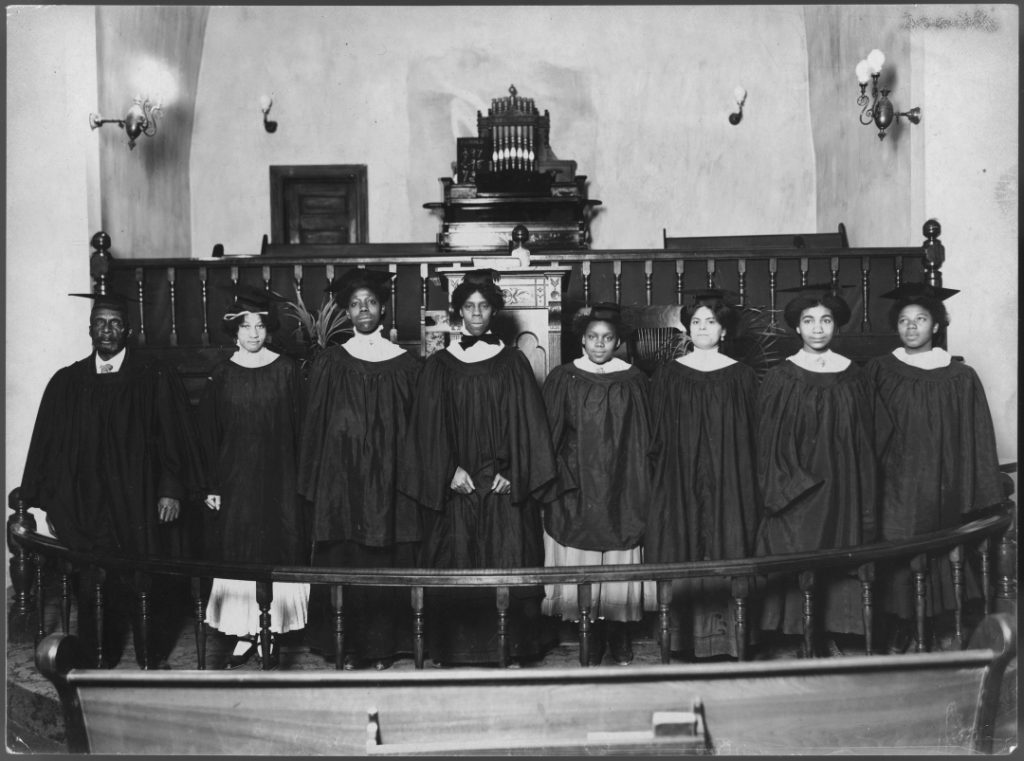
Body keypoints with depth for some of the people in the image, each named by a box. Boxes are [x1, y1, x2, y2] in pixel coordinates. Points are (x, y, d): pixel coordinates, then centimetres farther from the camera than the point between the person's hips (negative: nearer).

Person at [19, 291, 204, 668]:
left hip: (144, 505, -2)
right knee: (95, 589, 4)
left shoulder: (156, 378, 0)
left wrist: (172, 490, -9)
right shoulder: (67, 383, 7)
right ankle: (100, 661, 21)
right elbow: (49, 446, 8)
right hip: (87, 507, 2)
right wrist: (51, 504, 4)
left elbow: (175, 436, -2)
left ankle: (153, 658, 22)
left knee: (151, 588, 5)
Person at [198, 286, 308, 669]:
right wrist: (212, 485, 0)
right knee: (240, 554, 3)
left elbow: (298, 427, 1)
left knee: (278, 550, 1)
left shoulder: (286, 370, 0)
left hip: (279, 478, -1)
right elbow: (208, 433, 4)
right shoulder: (221, 375, 3)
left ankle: (273, 631, 13)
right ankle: (246, 633, 13)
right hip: (236, 477, 1)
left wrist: (300, 476, -3)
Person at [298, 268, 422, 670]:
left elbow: (415, 427, 5)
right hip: (341, 479, 0)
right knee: (343, 563, 2)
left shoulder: (406, 366, 3)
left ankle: (383, 644, 17)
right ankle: (347, 646, 14)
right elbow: (314, 425, 6)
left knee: (387, 563, 3)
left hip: (389, 482, 0)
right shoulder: (329, 364, 4)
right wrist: (314, 482, 2)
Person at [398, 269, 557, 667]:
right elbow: (430, 425, 3)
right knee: (456, 568, 1)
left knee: (507, 565, 0)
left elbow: (527, 422, 2)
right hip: (456, 482, 0)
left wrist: (512, 472, -8)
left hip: (504, 483, 0)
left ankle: (512, 646, 10)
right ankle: (459, 646, 11)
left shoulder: (513, 362, 6)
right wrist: (450, 471, -9)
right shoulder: (439, 365, 6)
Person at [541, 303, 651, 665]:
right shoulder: (563, 379, 2)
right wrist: (558, 478, -3)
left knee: (620, 565, 3)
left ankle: (619, 634, 16)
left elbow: (644, 440, 6)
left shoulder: (634, 382, 4)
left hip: (620, 492, 0)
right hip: (577, 489, 0)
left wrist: (640, 487, 1)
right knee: (580, 566, 1)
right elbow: (549, 435, 4)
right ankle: (592, 635, 13)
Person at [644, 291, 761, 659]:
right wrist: (661, 473, 1)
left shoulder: (741, 376, 5)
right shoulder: (669, 374, 6)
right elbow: (659, 435, 7)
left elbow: (750, 435, 6)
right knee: (683, 550, -1)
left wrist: (747, 483, 0)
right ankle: (685, 633, 8)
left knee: (726, 549, 0)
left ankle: (726, 634, 9)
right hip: (680, 479, 0)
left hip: (728, 480, 0)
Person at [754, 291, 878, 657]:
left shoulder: (853, 377, 4)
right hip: (795, 488, -2)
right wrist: (780, 487, -12)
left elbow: (865, 442, 7)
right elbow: (767, 442, -3)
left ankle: (831, 634, 18)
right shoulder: (779, 379, -2)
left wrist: (867, 500, 3)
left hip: (840, 486, 2)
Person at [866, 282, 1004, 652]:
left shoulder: (961, 378, 1)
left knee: (942, 562, 8)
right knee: (897, 562, 0)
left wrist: (976, 497, -2)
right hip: (896, 487, -1)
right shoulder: (878, 372, 0)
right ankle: (899, 633, 14)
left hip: (942, 488, 1)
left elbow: (976, 442, 2)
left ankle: (942, 630, 25)